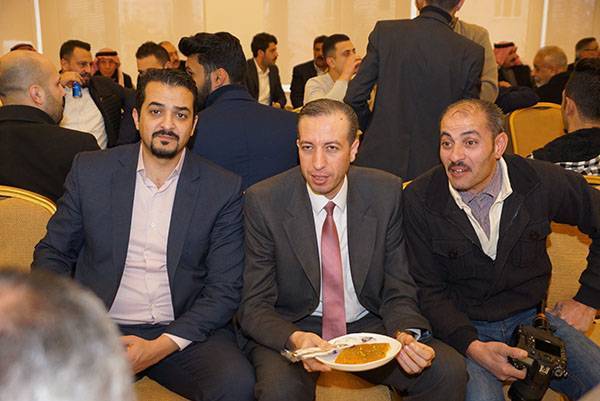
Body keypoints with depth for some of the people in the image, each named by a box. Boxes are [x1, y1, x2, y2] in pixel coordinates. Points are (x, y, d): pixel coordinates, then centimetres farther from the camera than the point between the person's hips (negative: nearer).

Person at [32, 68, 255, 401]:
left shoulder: (223, 188, -1)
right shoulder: (90, 171, 4)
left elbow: (224, 288, -3)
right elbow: (52, 253, 11)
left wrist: (163, 346, -15)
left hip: (185, 331, 0)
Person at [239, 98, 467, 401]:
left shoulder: (386, 193, -7)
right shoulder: (264, 201, -12)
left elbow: (398, 292, 0)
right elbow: (254, 306, -10)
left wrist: (406, 335, -22)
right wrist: (295, 339, -30)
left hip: (369, 325, 2)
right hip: (291, 330, -1)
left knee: (448, 370, -21)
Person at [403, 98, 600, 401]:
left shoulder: (542, 182, -7)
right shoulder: (419, 200, -11)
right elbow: (429, 291, -6)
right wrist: (472, 347, -20)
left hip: (531, 317, 3)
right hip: (462, 327, -2)